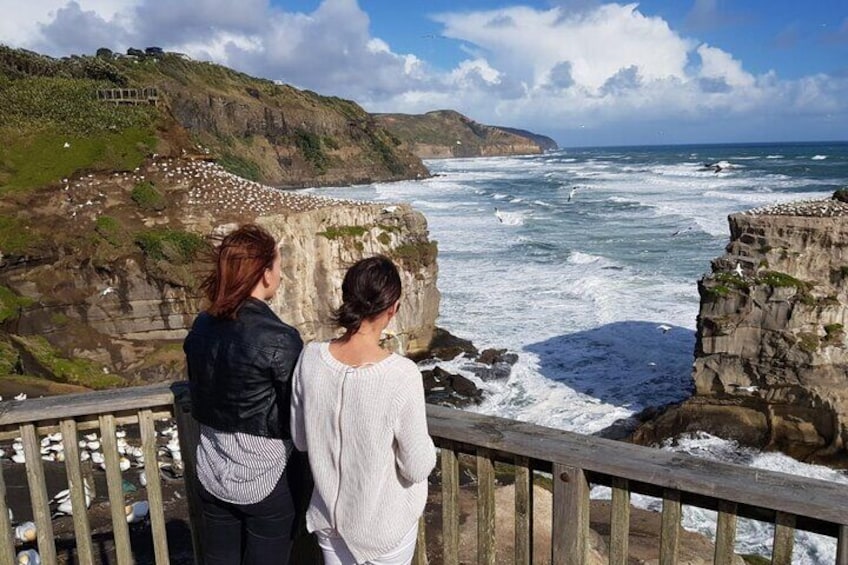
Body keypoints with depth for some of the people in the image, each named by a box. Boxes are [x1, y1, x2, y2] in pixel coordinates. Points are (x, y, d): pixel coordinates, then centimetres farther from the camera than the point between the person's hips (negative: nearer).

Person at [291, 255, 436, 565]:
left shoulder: (311, 357, -16)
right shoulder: (401, 374, -29)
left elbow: (300, 440, -3)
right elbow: (417, 468, -19)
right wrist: (424, 444, 0)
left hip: (328, 512, 4)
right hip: (384, 521, -3)